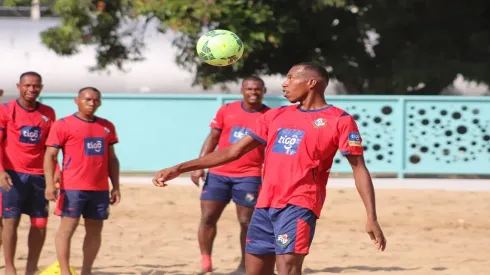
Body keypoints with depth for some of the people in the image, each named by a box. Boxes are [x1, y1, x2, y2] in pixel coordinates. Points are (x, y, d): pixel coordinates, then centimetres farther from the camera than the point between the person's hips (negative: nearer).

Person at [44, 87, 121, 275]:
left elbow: (111, 159, 19)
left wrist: (116, 187, 13)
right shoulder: (63, 125, -2)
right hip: (73, 188, -5)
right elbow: (50, 156, -5)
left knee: (95, 230, 6)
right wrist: (50, 184, -15)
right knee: (67, 227, -6)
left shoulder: (107, 127, 13)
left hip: (100, 189, 5)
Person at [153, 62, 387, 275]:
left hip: (299, 205, -7)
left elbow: (359, 168, -3)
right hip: (265, 205, 7)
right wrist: (179, 169, 12)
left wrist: (371, 218, -14)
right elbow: (233, 151, 17)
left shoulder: (339, 120, -1)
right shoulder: (276, 116, 16)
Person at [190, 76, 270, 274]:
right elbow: (213, 138, 8)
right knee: (208, 218, 0)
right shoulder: (227, 110, 4)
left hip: (249, 177, -2)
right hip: (218, 173, 2)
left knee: (246, 222, -1)